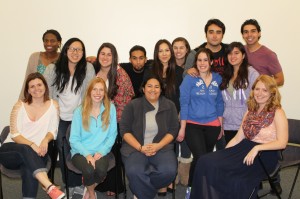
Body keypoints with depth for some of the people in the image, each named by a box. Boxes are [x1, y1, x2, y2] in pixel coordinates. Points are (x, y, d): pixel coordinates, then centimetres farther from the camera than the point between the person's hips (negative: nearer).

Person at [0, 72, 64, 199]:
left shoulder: (53, 105, 5)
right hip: (11, 151, -1)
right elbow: (14, 135, -5)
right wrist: (31, 145, -22)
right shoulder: (19, 106, 1)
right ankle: (50, 187, -51)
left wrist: (46, 139, -19)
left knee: (29, 169, -35)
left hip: (34, 154, 1)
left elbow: (53, 130, 5)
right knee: (25, 150, -37)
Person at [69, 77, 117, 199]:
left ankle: (89, 189, 8)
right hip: (81, 152, 0)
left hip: (100, 152, 1)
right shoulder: (79, 111, -2)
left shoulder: (110, 108, 1)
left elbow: (112, 135, 1)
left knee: (101, 170, -30)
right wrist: (87, 154, -17)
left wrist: (101, 152, -12)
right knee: (89, 170, -30)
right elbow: (74, 139, -3)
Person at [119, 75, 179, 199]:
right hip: (135, 148, -1)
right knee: (134, 172, -32)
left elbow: (173, 130, 4)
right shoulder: (133, 105, 3)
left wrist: (158, 146, -12)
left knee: (169, 171, -28)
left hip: (162, 147, 2)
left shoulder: (169, 106, 8)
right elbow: (124, 130, 0)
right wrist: (140, 147, -13)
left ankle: (142, 188, 0)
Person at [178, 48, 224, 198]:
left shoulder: (217, 79, 4)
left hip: (212, 125, 4)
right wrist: (182, 128, -9)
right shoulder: (189, 79, -7)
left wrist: (221, 125, 11)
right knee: (200, 157, -13)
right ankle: (191, 187, 11)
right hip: (193, 125, -4)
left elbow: (219, 103, 11)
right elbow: (184, 103, -7)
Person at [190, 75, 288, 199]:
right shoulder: (250, 111, 15)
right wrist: (223, 153, 0)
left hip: (265, 153, -6)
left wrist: (257, 148, -25)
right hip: (245, 147, 6)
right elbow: (238, 138, 13)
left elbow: (282, 142, -12)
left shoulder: (277, 113, -3)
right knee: (205, 162, -18)